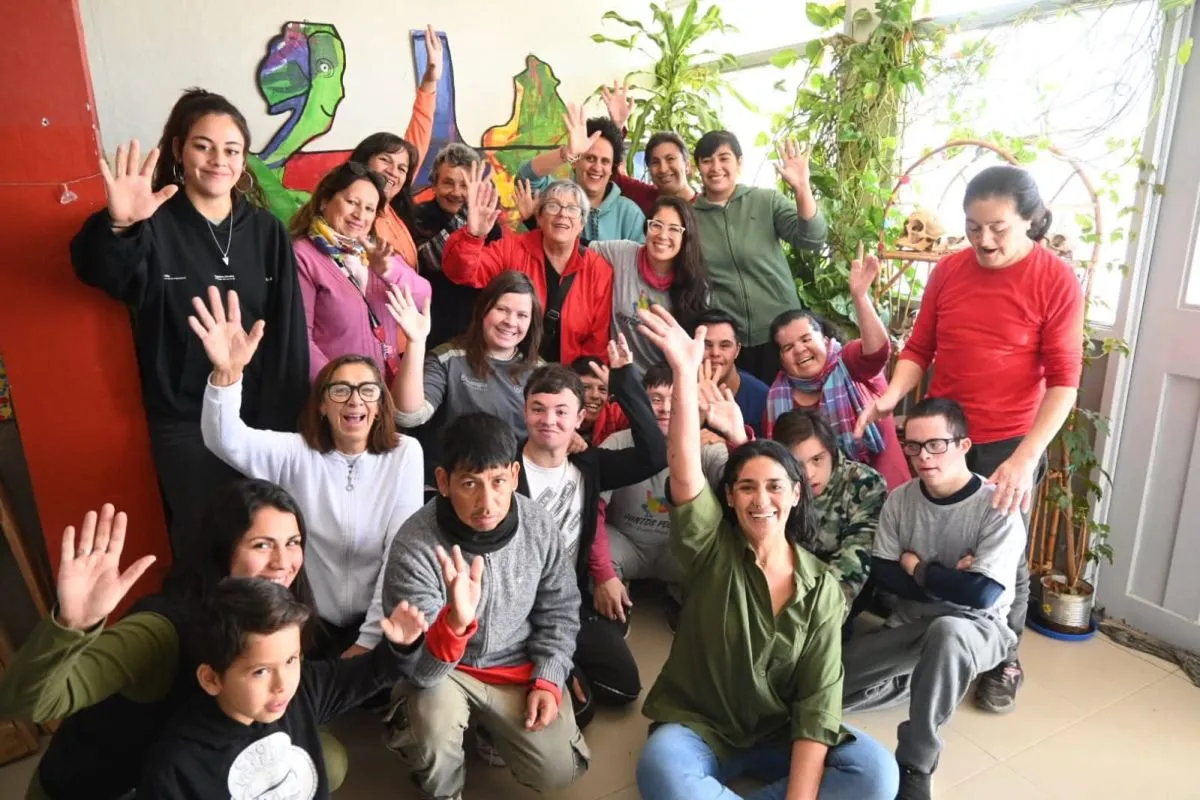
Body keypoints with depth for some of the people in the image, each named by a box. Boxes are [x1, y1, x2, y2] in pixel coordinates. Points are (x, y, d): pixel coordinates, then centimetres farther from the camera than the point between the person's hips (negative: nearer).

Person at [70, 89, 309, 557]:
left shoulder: (266, 230, 4)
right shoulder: (155, 225, -6)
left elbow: (289, 330, 3)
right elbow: (96, 269, -27)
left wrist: (292, 418, -1)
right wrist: (118, 225, -49)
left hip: (264, 416, 3)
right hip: (186, 424, -3)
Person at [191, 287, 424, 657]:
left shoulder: (405, 453, -7)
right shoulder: (296, 453, -4)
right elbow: (225, 441, -22)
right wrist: (227, 373, -42)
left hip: (374, 623, -1)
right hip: (309, 623, 1)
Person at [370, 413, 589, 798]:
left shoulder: (539, 525, -17)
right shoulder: (415, 546, -28)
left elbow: (559, 611, 1)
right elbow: (419, 670, -30)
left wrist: (548, 679, -8)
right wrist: (455, 621, -50)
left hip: (519, 667, 3)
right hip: (441, 672, -3)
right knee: (433, 717, -33)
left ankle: (489, 724, 26)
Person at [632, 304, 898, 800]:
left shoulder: (821, 586, -5)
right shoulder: (709, 548, -10)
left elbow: (819, 702, -10)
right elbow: (684, 470, -28)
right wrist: (685, 373, -39)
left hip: (780, 736, 3)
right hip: (697, 728, -3)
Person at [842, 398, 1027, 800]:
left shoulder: (997, 508, -17)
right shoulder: (900, 499, -3)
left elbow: (982, 594, -25)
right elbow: (883, 574, -4)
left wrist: (918, 569, -12)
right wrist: (948, 580, -17)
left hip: (978, 627, -4)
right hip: (910, 622, 5)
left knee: (946, 632, -42)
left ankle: (914, 766, -25)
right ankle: (908, 679, 18)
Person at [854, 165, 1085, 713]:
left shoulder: (1057, 281, -10)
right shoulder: (948, 271, 1)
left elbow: (1063, 380, -13)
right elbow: (919, 349, 5)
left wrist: (1024, 458, -22)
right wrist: (893, 394, -15)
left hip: (1009, 445, -3)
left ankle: (1003, 664, 31)